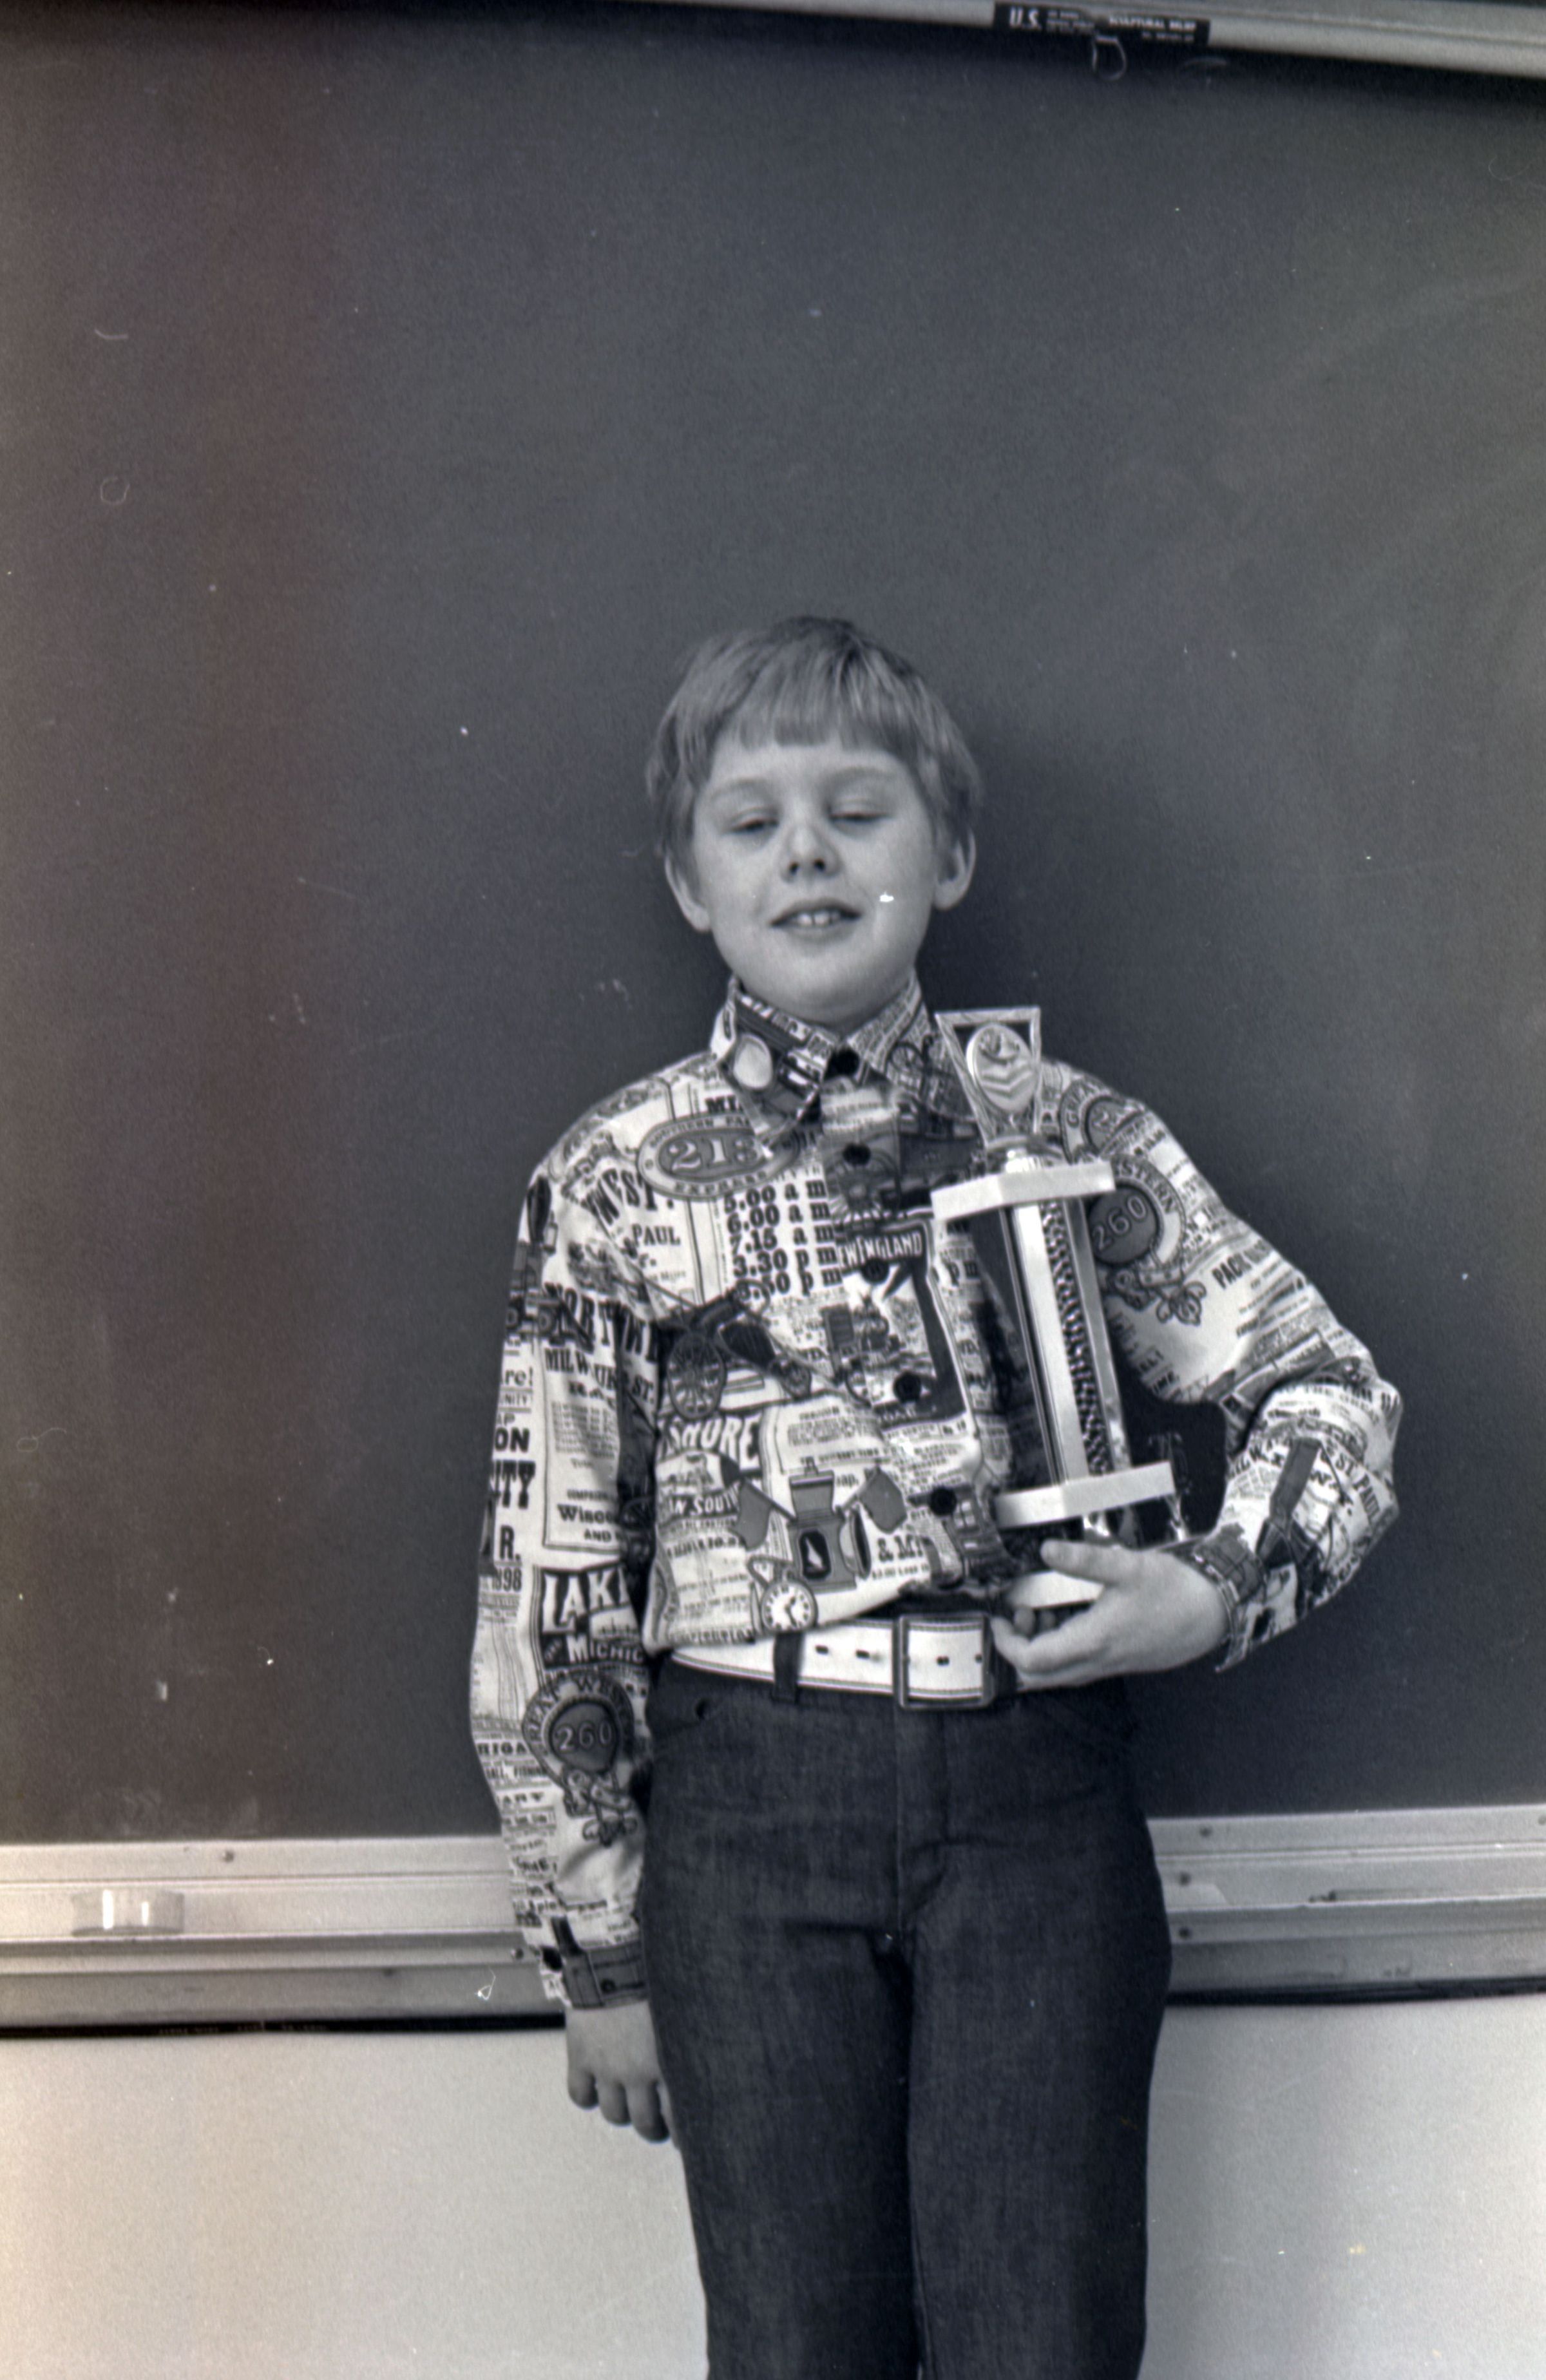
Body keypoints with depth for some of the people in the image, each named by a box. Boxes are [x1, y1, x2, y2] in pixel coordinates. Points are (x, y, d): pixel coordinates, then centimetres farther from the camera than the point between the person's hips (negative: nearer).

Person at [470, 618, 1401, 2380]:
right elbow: (549, 1586, 3)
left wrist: (1219, 1590, -9)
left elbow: (1327, 1388, 10)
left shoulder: (1064, 1133, 3)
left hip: (1038, 1791, 1)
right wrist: (598, 1950, 3)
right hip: (749, 1810, 0)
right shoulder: (614, 1182, 1)